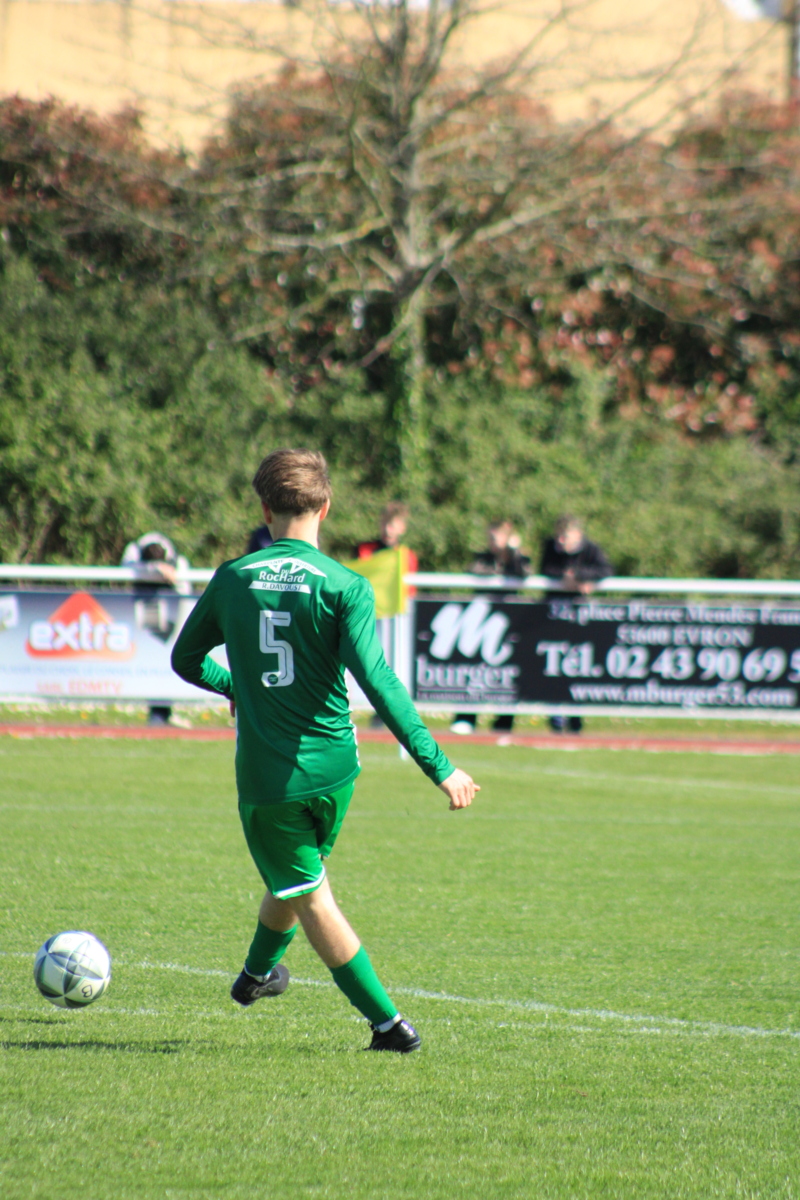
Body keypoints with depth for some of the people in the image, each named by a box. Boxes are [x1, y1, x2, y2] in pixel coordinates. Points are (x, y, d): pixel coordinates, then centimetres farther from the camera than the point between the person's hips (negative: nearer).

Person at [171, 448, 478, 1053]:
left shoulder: (232, 579, -2)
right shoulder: (344, 586, -11)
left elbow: (186, 658, 12)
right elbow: (378, 681, -20)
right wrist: (439, 766, -20)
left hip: (264, 773, 0)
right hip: (333, 766, 0)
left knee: (309, 895, 8)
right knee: (298, 875, 26)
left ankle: (388, 1021, 4)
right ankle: (258, 972, 47)